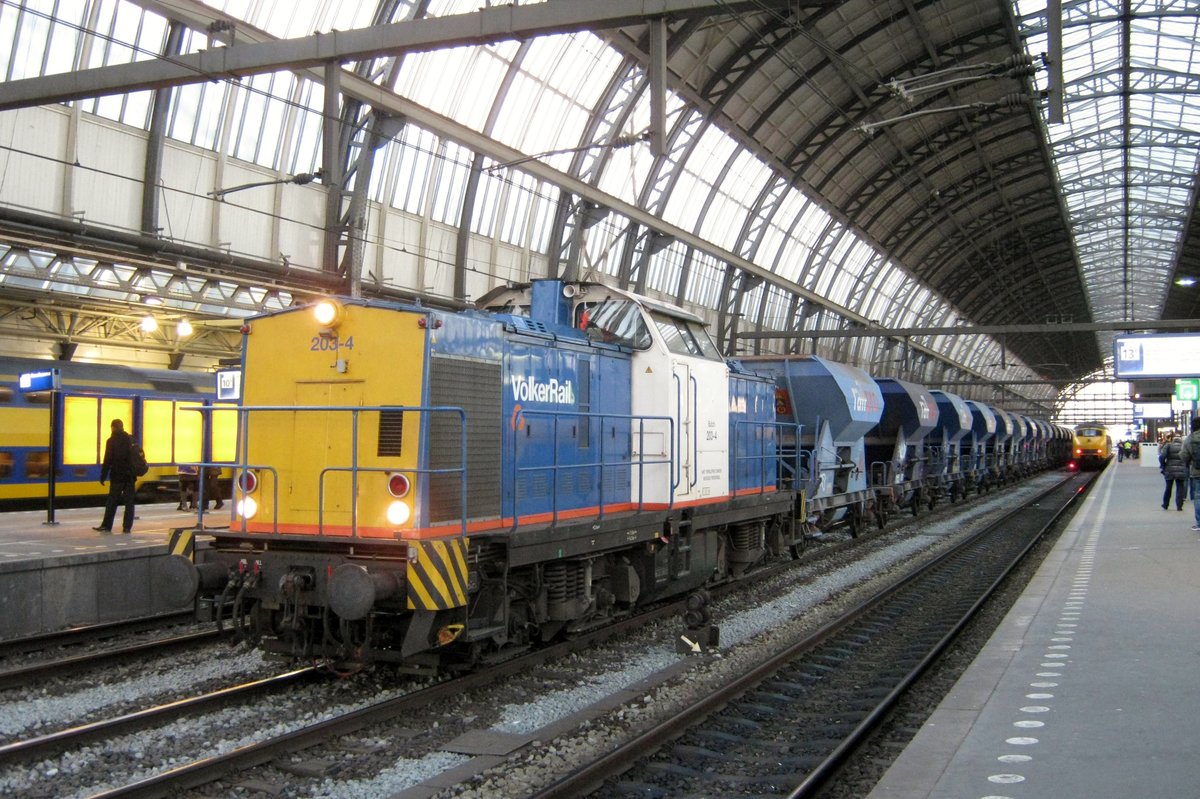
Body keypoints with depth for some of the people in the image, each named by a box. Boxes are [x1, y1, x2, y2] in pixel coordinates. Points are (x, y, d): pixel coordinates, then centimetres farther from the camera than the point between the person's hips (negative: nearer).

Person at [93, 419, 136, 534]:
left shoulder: (111, 441, -7)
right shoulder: (131, 440, 5)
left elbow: (107, 460, -10)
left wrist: (103, 476, -5)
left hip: (117, 475, -3)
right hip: (129, 475, 3)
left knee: (112, 501, 2)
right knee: (129, 501, 5)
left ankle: (106, 526, 3)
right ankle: (127, 526, 3)